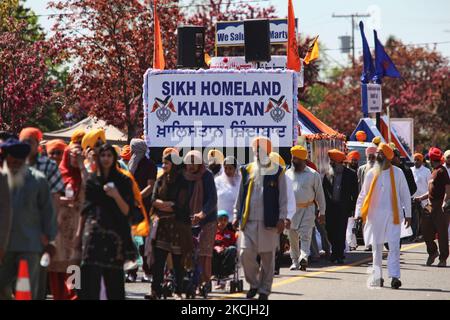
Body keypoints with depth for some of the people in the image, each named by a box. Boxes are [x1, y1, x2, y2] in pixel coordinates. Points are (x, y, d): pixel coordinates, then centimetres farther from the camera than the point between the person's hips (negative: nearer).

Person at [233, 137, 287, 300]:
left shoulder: (277, 172, 3)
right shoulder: (247, 171, 11)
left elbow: (283, 198, 3)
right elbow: (241, 195, 17)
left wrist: (282, 218, -5)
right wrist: (237, 215, 12)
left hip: (269, 222, -2)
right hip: (248, 221, 2)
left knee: (267, 256, 3)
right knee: (246, 253, -8)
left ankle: (264, 290, 14)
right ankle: (254, 283, 12)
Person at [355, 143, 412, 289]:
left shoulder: (397, 173, 0)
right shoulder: (371, 174, 5)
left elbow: (405, 194, 5)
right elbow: (363, 195, 9)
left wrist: (408, 214, 2)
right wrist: (358, 212, 1)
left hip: (393, 216, -2)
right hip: (375, 215, 2)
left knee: (394, 246, -10)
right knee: (376, 247, 8)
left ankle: (394, 276, -14)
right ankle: (377, 276, 17)